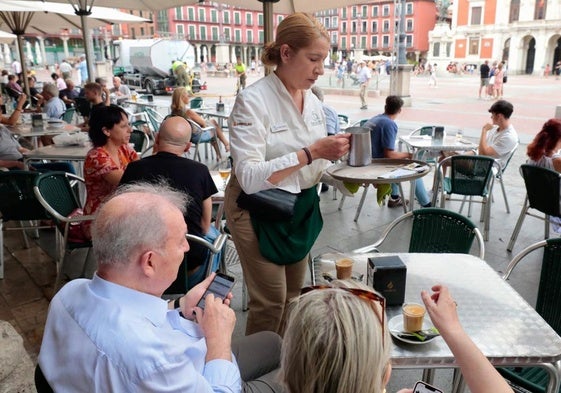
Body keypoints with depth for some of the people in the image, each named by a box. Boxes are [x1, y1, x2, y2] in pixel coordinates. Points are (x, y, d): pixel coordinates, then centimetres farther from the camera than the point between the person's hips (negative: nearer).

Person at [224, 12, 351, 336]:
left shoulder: (313, 102, 1)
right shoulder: (254, 100, -20)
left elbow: (316, 166, 10)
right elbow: (250, 178, -28)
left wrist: (338, 155, -11)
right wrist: (312, 152, -32)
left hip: (302, 208, 7)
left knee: (293, 296, 18)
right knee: (271, 302, 1)